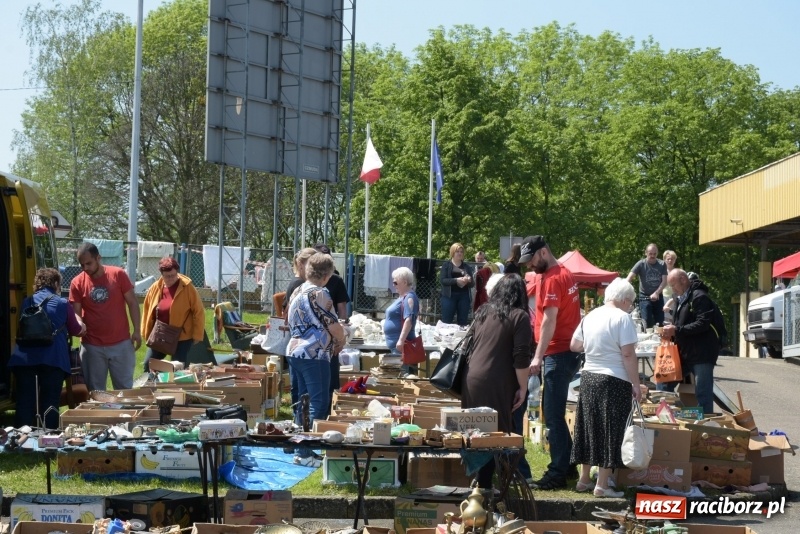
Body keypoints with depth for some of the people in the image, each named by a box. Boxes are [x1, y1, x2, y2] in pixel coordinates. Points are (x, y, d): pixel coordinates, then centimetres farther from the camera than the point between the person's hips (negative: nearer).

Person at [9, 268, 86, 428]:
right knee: (50, 404, 3)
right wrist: (75, 316, 38)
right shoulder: (62, 304, 10)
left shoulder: (26, 302, 18)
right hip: (53, 358, -2)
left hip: (24, 357, 2)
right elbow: (78, 330, 19)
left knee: (25, 403, 5)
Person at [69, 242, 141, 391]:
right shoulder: (77, 283, -3)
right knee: (95, 391, 6)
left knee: (124, 388, 10)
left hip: (121, 343, 0)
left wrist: (137, 331, -3)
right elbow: (76, 312, 2)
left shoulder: (118, 274, -5)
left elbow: (132, 303, 0)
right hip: (92, 345, 1)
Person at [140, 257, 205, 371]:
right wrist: (146, 333, 9)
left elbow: (198, 312, -10)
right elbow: (147, 311, 10)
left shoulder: (187, 288, -12)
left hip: (182, 337, -5)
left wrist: (197, 335, -11)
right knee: (148, 365, 8)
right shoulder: (155, 288, 0)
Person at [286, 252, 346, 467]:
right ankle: (306, 453, -8)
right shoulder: (320, 294, -12)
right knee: (319, 403, -5)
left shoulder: (298, 292, 12)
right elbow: (334, 327, -11)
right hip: (315, 354, -9)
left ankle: (300, 450, 15)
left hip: (294, 351, 9)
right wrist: (340, 342, 11)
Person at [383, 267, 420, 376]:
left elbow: (409, 320, -24)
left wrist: (401, 340, -30)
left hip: (402, 344, -10)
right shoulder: (402, 297, 17)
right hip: (395, 344, 10)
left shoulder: (409, 298, -14)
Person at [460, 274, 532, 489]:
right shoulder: (519, 316, -3)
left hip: (471, 378, 7)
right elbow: (521, 357, -9)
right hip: (496, 384, -7)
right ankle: (484, 485, -5)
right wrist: (523, 387, -3)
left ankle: (478, 480, 18)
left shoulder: (482, 312, 17)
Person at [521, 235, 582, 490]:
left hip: (558, 354, -10)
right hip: (568, 351, 10)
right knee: (553, 412, 16)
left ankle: (557, 474, -6)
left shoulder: (552, 279, -14)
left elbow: (550, 319, -21)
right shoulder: (565, 273, 15)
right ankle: (566, 464, 22)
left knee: (553, 415, -8)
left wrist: (538, 357, -24)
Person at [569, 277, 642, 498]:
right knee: (610, 431, -1)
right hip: (614, 381, -7)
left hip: (588, 377, 7)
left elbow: (574, 345, 16)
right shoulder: (622, 318, -12)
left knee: (590, 428, 16)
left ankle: (584, 479, 23)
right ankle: (602, 485, -1)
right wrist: (636, 384, -12)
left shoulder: (590, 316, 9)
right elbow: (628, 355, -17)